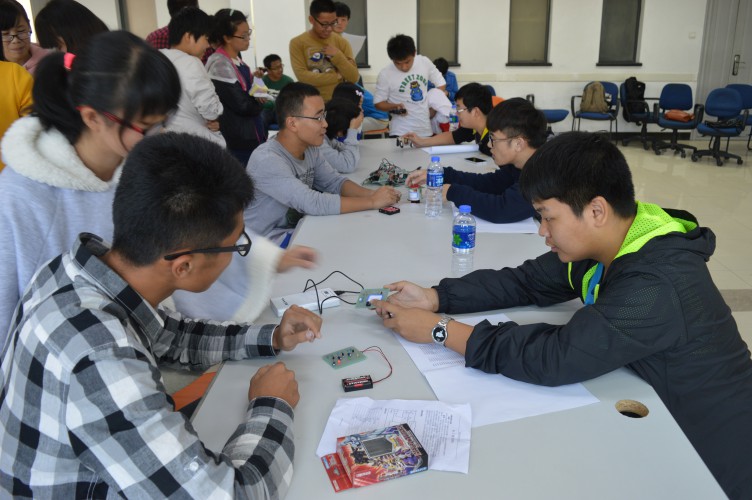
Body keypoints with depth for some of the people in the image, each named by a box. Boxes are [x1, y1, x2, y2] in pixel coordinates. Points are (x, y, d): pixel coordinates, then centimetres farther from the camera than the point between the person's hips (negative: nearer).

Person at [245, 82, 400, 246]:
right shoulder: (267, 160, -26)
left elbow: (334, 182, 7)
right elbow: (313, 203, -32)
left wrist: (371, 194, -13)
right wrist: (372, 202, -25)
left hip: (297, 228, 8)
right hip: (267, 242, -7)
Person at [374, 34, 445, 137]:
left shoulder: (425, 62, -1)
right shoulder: (385, 74, -11)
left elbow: (441, 84, 12)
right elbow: (378, 103, -3)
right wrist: (395, 107, -21)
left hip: (427, 130, 4)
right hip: (402, 132, -3)